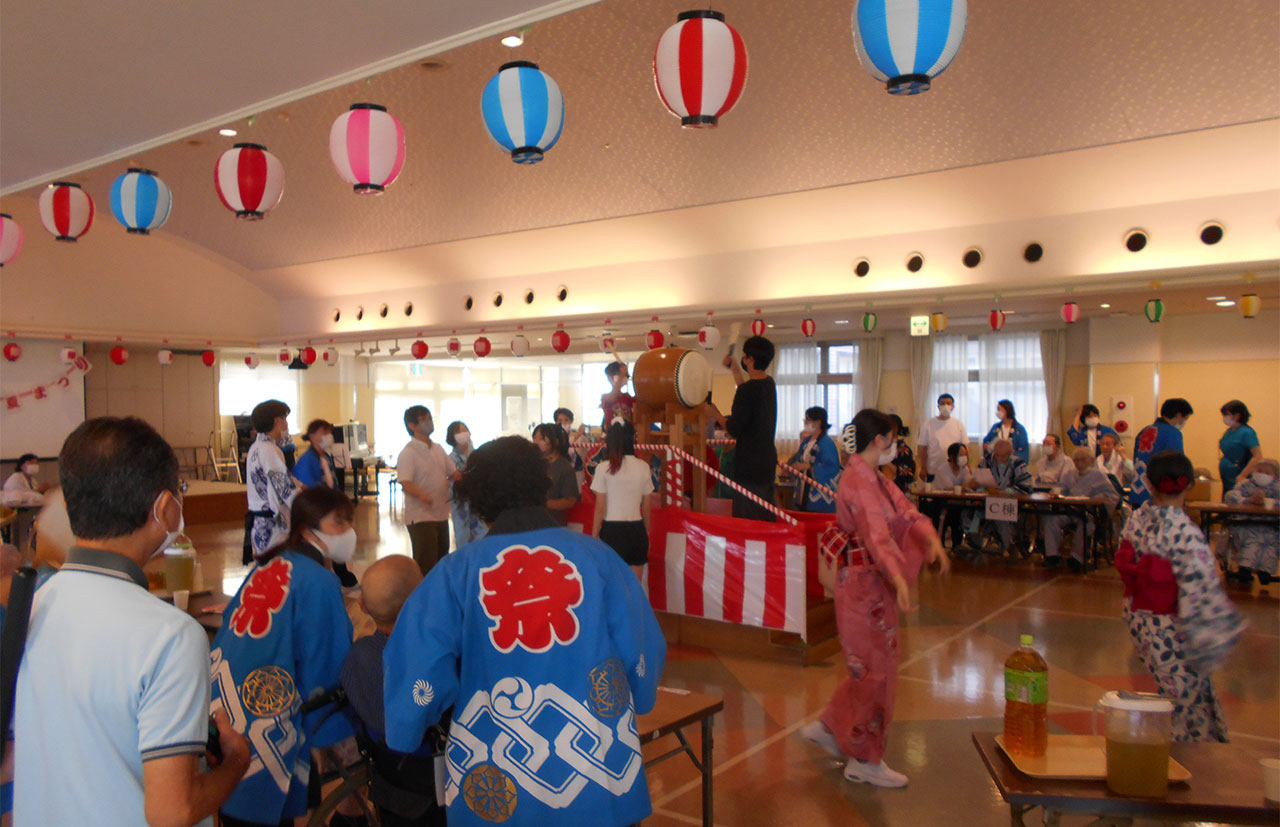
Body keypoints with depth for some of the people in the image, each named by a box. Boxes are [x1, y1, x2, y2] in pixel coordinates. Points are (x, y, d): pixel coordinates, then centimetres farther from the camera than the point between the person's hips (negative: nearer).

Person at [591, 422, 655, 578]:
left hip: (611, 530, -2)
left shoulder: (604, 468, -8)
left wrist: (594, 536, 2)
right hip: (637, 529, 3)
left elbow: (600, 508, -7)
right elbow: (646, 506, 6)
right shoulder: (643, 467, 0)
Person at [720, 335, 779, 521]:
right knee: (765, 516, 17)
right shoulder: (769, 383, 7)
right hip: (768, 456, 9)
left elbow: (733, 430, -16)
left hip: (750, 460, -9)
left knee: (747, 517, -3)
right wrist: (734, 366, 34)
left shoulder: (747, 390, -18)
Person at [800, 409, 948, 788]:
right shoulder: (858, 480, -19)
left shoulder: (876, 479, 13)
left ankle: (827, 727, 30)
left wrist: (932, 540, -10)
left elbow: (907, 511, 8)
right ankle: (865, 760, 15)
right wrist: (899, 580, -39)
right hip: (863, 583, -10)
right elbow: (876, 535, -30)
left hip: (876, 583, 10)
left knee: (870, 668, 18)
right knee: (874, 671, 1)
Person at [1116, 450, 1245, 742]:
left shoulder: (1136, 519, -4)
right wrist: (1223, 631, -14)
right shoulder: (1186, 533, -24)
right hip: (1171, 631, -7)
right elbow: (1201, 592, -23)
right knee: (1186, 706, 10)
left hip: (1138, 619, 7)